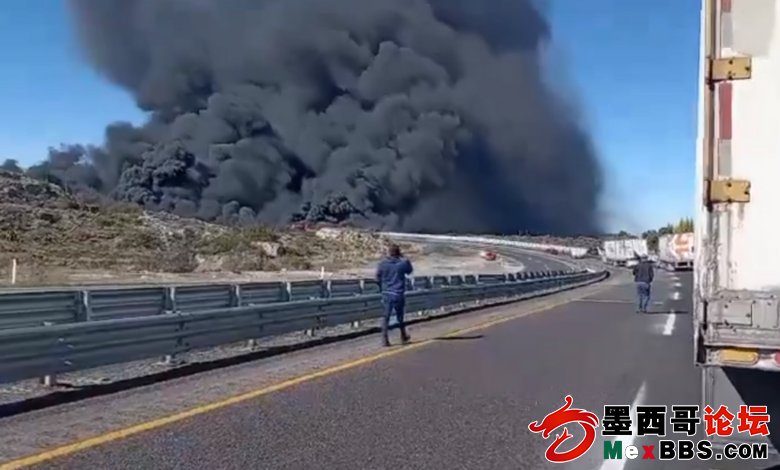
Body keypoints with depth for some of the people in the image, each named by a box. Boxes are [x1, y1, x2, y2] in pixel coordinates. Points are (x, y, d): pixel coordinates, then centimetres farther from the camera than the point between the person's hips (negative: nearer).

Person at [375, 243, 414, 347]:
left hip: (386, 294, 1)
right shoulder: (403, 263, -7)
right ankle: (403, 337, 33)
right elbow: (410, 270, 15)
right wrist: (403, 257, 15)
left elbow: (378, 279, 5)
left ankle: (384, 339, -2)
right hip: (398, 294, -1)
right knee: (400, 316, 15)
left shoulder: (382, 264, -4)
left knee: (386, 316, 6)